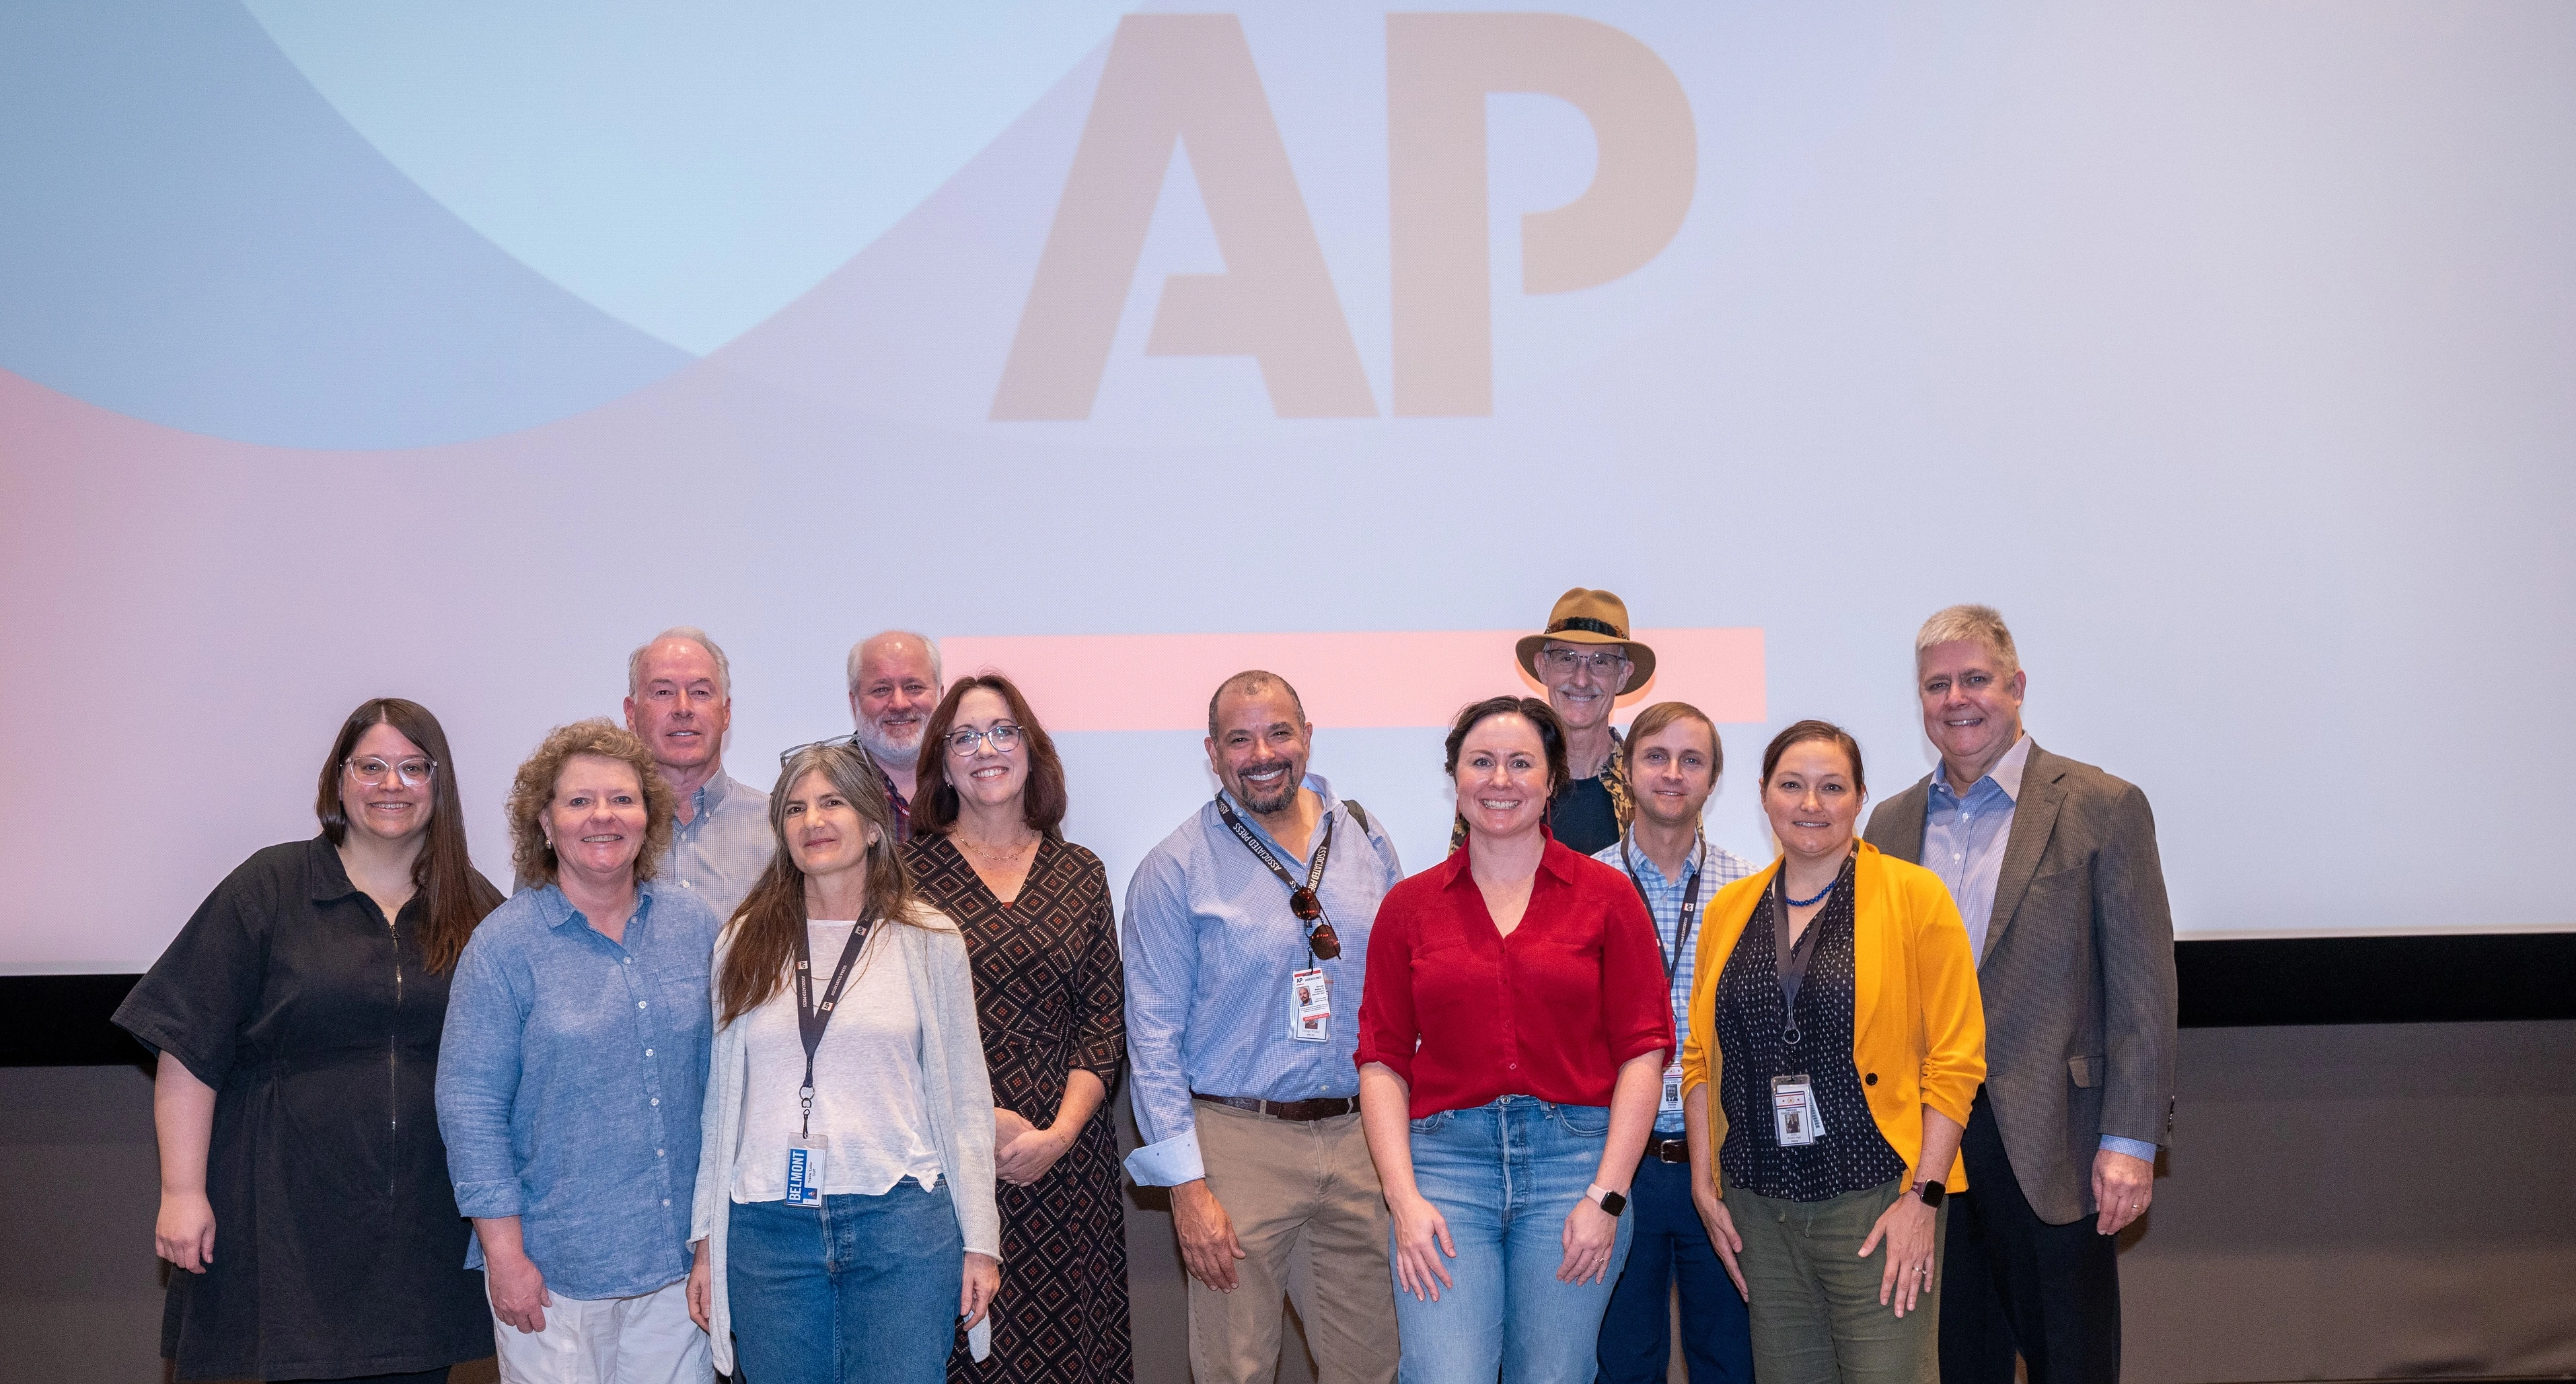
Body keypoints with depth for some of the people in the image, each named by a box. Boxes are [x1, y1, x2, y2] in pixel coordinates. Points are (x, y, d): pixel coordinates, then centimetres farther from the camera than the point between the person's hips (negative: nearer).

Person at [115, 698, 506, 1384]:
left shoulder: (477, 908, 8)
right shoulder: (269, 889, 0)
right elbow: (189, 1048, -3)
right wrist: (183, 1191, -9)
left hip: (428, 1226, 3)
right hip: (292, 1219, -2)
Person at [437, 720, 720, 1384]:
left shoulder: (694, 924, 5)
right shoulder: (506, 944, -7)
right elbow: (471, 1107, -8)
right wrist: (505, 1254, -12)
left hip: (677, 1255, 4)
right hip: (555, 1267, -3)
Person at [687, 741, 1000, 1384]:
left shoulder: (929, 940, 4)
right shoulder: (744, 945, 9)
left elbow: (966, 1097, 5)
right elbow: (719, 1101, 12)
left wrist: (980, 1241, 2)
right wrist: (705, 1241, 9)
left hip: (900, 1222, -2)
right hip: (766, 1228, 2)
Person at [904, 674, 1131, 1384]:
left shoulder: (1080, 874, 11)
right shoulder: (907, 869, 2)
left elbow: (1104, 1022, 6)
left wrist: (1061, 1132, -7)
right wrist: (982, 1119, -11)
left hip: (1067, 1159, 3)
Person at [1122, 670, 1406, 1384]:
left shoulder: (1367, 842, 7)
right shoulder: (1175, 870, -5)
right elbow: (1154, 1036, -6)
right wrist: (1187, 1185, -11)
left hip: (1362, 1138, 3)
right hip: (1240, 1143, -3)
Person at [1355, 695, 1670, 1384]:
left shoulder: (1606, 895, 5)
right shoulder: (1409, 905, 9)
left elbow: (1642, 1050, 0)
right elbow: (1382, 1060, 5)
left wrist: (1607, 1195, -7)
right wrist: (1404, 1197, -6)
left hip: (1574, 1159, 0)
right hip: (1445, 1160, 1)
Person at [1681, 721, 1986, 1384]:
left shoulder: (1915, 895, -2)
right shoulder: (1729, 909, 11)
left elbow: (1955, 1058, -6)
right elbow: (1701, 1056, 15)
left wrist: (1924, 1196, -12)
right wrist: (1704, 1186, 7)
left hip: (1875, 1198, -4)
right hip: (1760, 1207, 4)